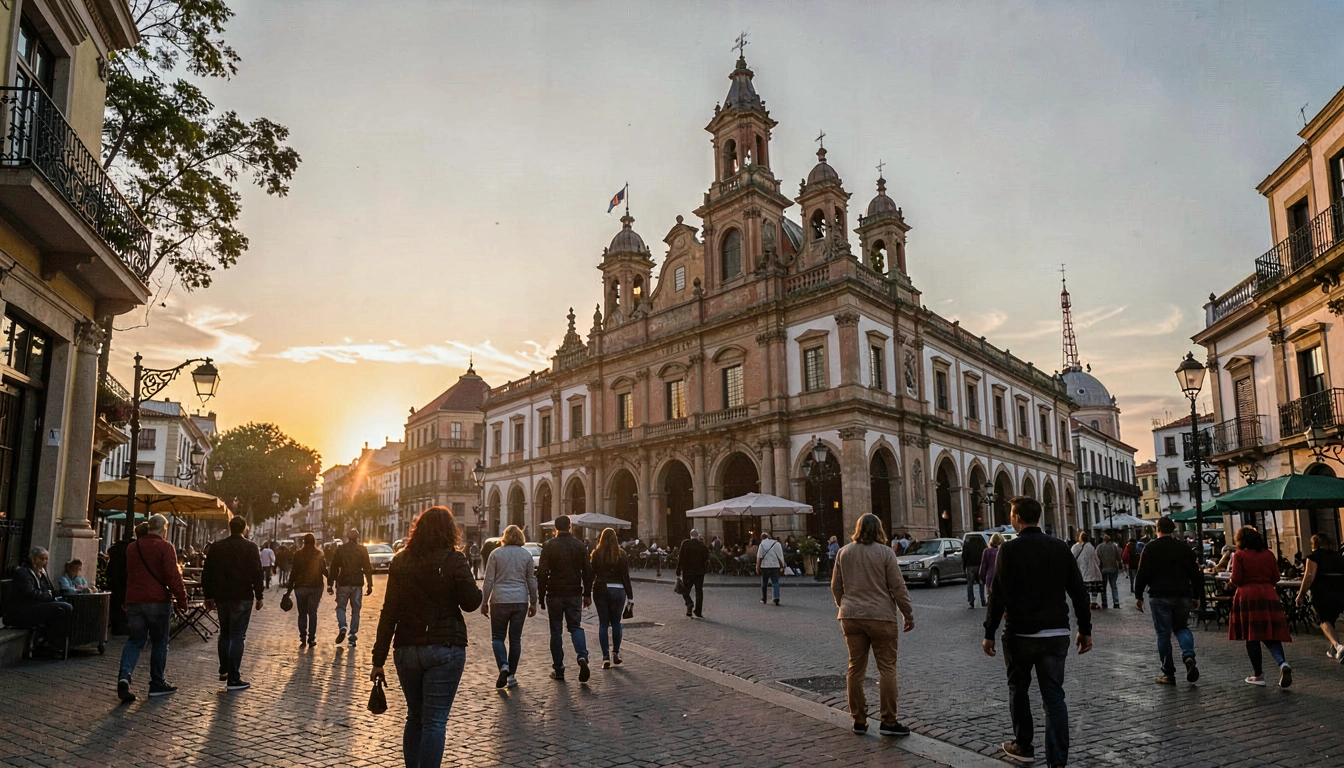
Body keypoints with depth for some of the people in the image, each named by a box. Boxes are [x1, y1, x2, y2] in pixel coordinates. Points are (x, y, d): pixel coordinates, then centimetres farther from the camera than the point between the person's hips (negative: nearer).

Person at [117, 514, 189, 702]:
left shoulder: (131, 548, 11)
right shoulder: (165, 548, -10)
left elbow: (128, 575, 22)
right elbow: (173, 576, -15)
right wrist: (181, 599, -9)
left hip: (134, 601, 5)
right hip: (158, 600, -5)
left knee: (135, 640, 11)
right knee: (159, 641, 6)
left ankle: (124, 676, -11)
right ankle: (157, 683, 11)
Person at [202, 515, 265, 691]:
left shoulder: (216, 547, 6)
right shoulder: (250, 547, -8)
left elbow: (206, 574, 8)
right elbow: (257, 574, -11)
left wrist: (208, 596, 15)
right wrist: (259, 597, -3)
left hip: (221, 597, 5)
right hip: (242, 597, -5)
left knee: (224, 633, 21)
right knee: (237, 636, -2)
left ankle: (224, 670, 27)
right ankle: (233, 679, -3)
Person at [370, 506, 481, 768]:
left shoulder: (401, 561, 3)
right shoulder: (454, 560, -9)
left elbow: (388, 613, 2)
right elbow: (471, 602, -8)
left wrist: (378, 659, 5)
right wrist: (467, 578, 9)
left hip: (406, 650, 4)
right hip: (444, 649, -4)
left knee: (414, 717, 20)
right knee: (434, 722, 0)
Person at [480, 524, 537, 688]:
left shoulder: (496, 554, -1)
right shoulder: (526, 555, 5)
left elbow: (489, 580, -3)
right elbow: (531, 581, 8)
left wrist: (484, 602, 3)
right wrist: (533, 603, 15)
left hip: (500, 601, -2)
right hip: (520, 601, 2)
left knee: (497, 636, 10)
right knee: (515, 638, 9)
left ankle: (503, 665, -12)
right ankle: (511, 675, 11)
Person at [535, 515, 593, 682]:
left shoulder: (549, 546, -5)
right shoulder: (580, 546, 3)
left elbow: (542, 572, -7)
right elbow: (588, 571, 3)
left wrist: (541, 594, 1)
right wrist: (587, 594, 9)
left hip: (555, 594, -2)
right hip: (574, 593, 2)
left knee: (556, 631, 8)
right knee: (575, 626, 10)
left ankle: (558, 669, 11)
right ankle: (582, 657, -15)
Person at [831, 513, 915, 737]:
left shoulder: (844, 553, 6)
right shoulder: (885, 553, -6)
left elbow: (836, 586, 10)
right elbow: (898, 587, -6)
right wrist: (908, 615, 4)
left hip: (851, 617, 4)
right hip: (881, 617, -4)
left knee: (855, 668, 10)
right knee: (887, 668, 3)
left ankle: (859, 721, 15)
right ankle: (888, 722, 4)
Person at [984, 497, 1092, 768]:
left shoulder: (1009, 549, -11)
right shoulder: (1061, 547, 3)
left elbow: (998, 595, -13)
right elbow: (1079, 592, 5)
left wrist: (989, 633, -6)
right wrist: (1085, 630, 13)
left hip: (1021, 633, -3)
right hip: (1057, 633, 3)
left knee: (1018, 690, 16)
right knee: (1054, 696, 6)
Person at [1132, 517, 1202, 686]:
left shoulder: (1151, 548, -5)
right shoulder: (1184, 548, 7)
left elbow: (1143, 574, -9)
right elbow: (1195, 573, 9)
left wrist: (1138, 596, -1)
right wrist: (1196, 596, 18)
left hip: (1160, 597, -4)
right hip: (1182, 596, 4)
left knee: (1163, 633, 3)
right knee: (1182, 627, 19)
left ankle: (1168, 673, 5)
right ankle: (1188, 656, -8)